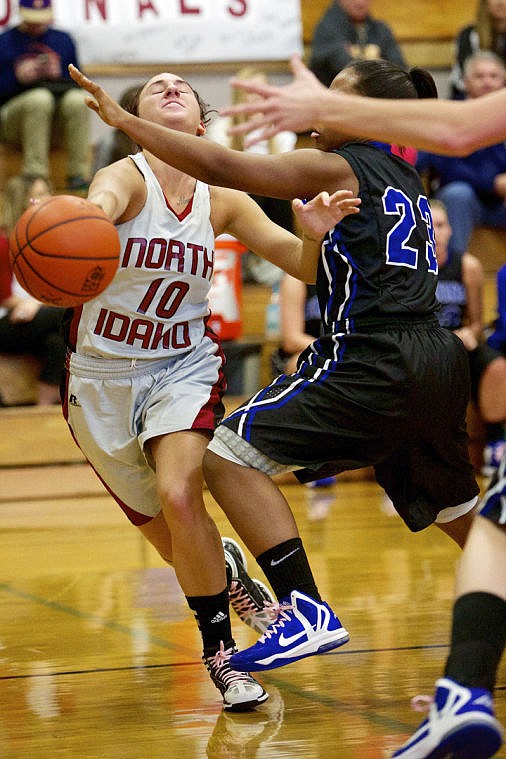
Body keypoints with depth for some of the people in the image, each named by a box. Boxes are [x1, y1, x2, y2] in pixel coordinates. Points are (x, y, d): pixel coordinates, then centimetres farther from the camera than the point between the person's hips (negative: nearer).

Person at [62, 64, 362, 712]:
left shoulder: (221, 199, -2)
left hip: (185, 366, 1)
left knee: (179, 496, -24)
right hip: (103, 374, -1)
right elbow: (99, 204, -40)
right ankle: (226, 571, 43)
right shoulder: (127, 177, -15)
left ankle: (219, 649, -9)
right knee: (160, 526, 9)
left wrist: (316, 231, -26)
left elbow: (302, 265, -1)